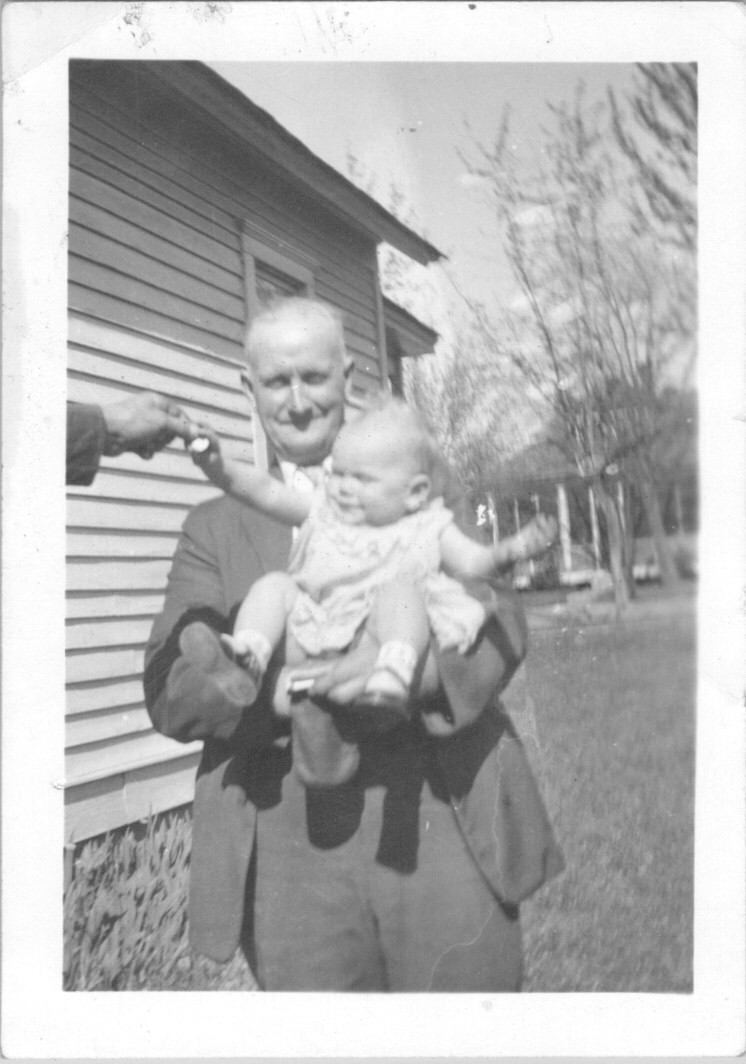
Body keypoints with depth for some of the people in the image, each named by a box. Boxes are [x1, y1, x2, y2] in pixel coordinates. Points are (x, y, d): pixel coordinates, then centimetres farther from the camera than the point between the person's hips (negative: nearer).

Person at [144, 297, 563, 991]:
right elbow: (170, 694, -1)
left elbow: (499, 624, -1)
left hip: (447, 826, 0)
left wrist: (415, 659, -24)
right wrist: (288, 673, -20)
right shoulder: (216, 527, 8)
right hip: (290, 856, 0)